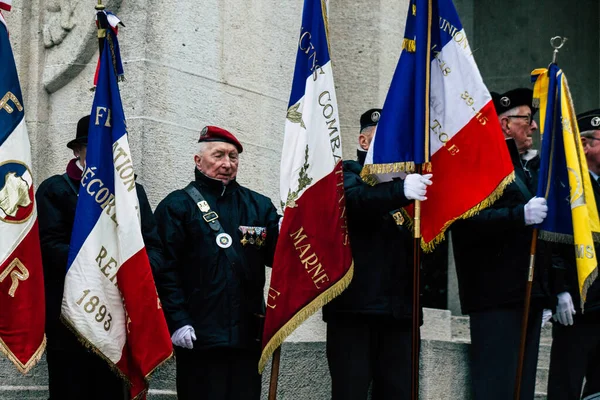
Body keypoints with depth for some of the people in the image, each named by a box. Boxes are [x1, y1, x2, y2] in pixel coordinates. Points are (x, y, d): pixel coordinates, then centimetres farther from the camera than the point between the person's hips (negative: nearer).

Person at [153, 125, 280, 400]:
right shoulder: (176, 207, 1)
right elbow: (165, 269, -6)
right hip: (198, 336, -4)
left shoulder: (259, 206, 14)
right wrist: (177, 321, -14)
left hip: (248, 334, 4)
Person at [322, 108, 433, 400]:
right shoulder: (348, 173, 5)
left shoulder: (404, 180, 21)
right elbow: (357, 200, -19)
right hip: (354, 306, -5)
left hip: (399, 309, 5)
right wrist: (401, 191, -37)